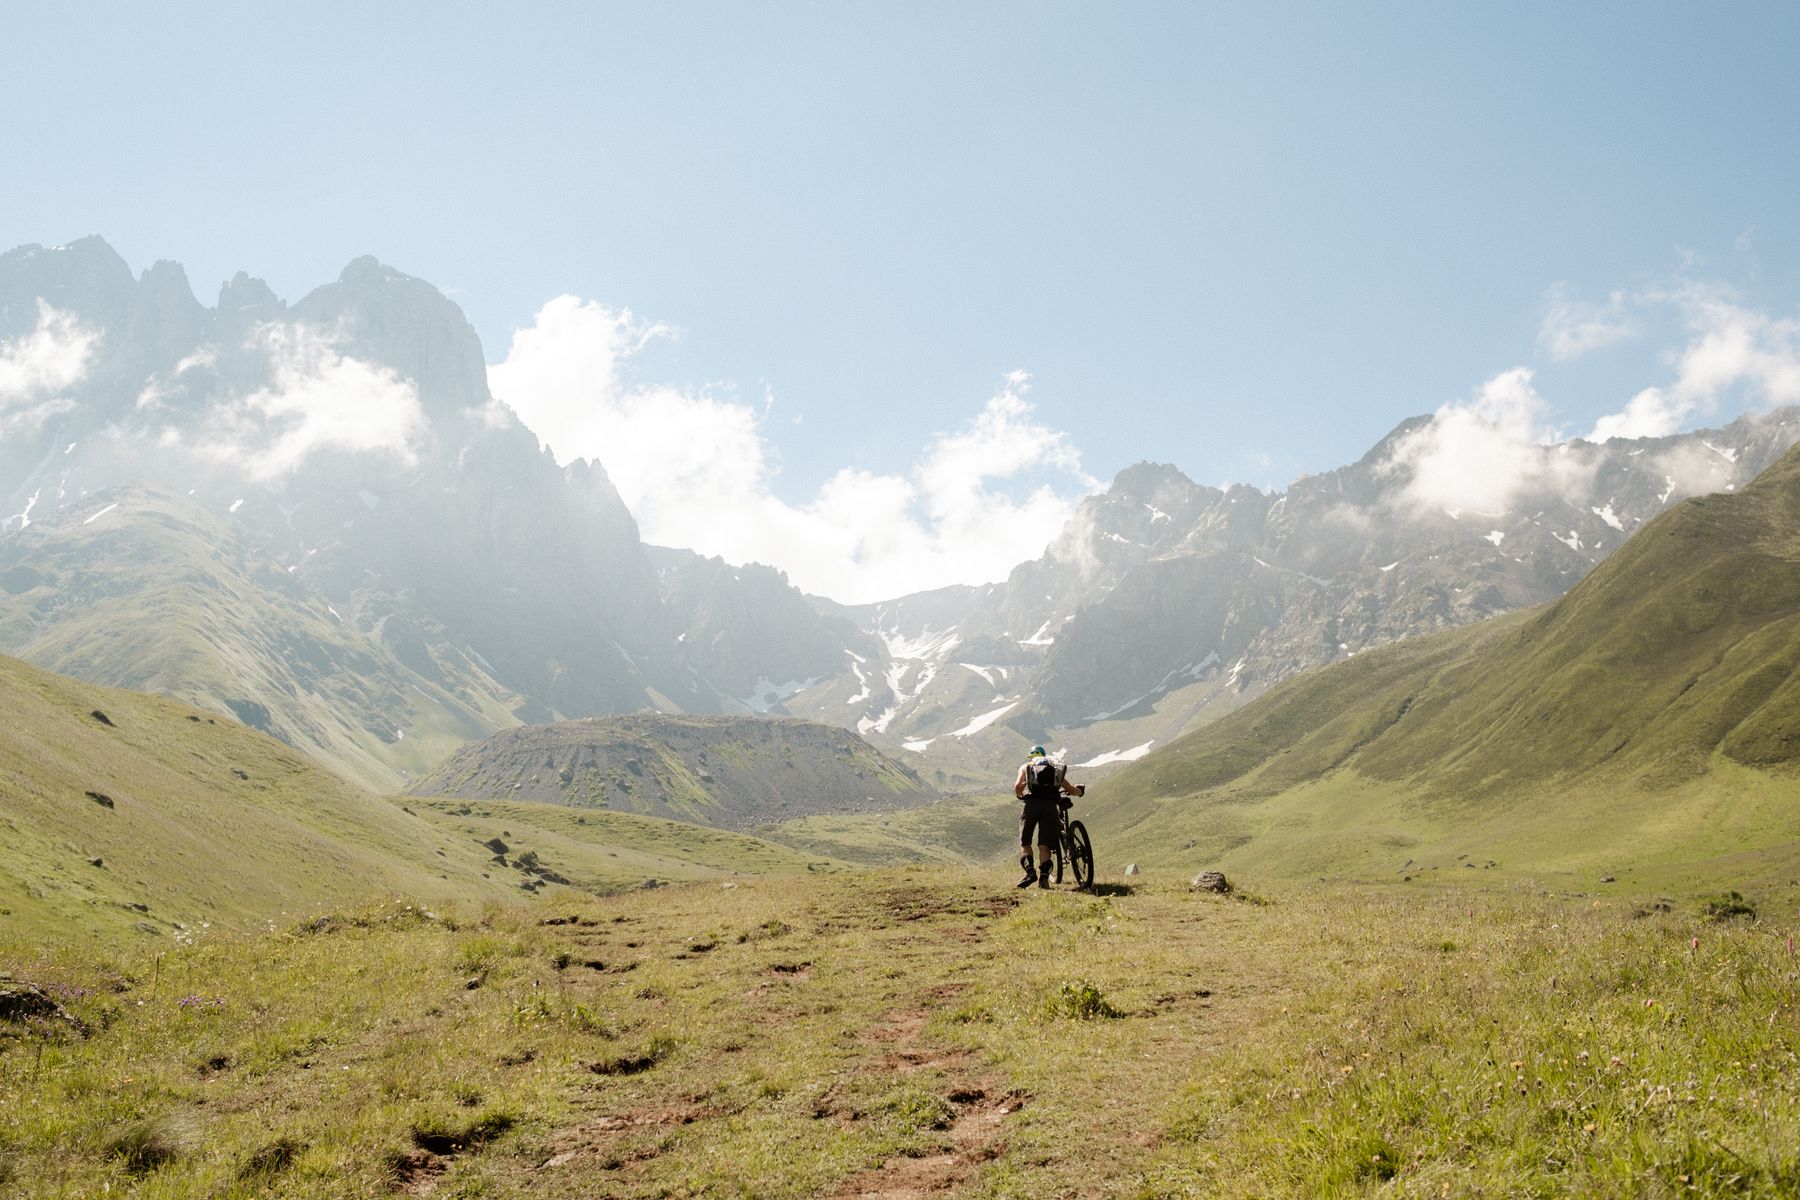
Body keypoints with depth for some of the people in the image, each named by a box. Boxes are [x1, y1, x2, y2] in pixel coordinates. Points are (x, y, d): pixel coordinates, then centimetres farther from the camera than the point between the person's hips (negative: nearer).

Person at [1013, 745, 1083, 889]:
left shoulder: (1026, 766, 21)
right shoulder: (1056, 769, 27)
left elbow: (1018, 785, 3)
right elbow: (1071, 790, 19)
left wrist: (1020, 795, 25)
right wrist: (1079, 791, 41)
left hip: (1032, 804, -2)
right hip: (1051, 805, 2)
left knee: (1024, 842, 7)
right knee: (1044, 845, 4)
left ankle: (1030, 870, -14)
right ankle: (1044, 876, -13)